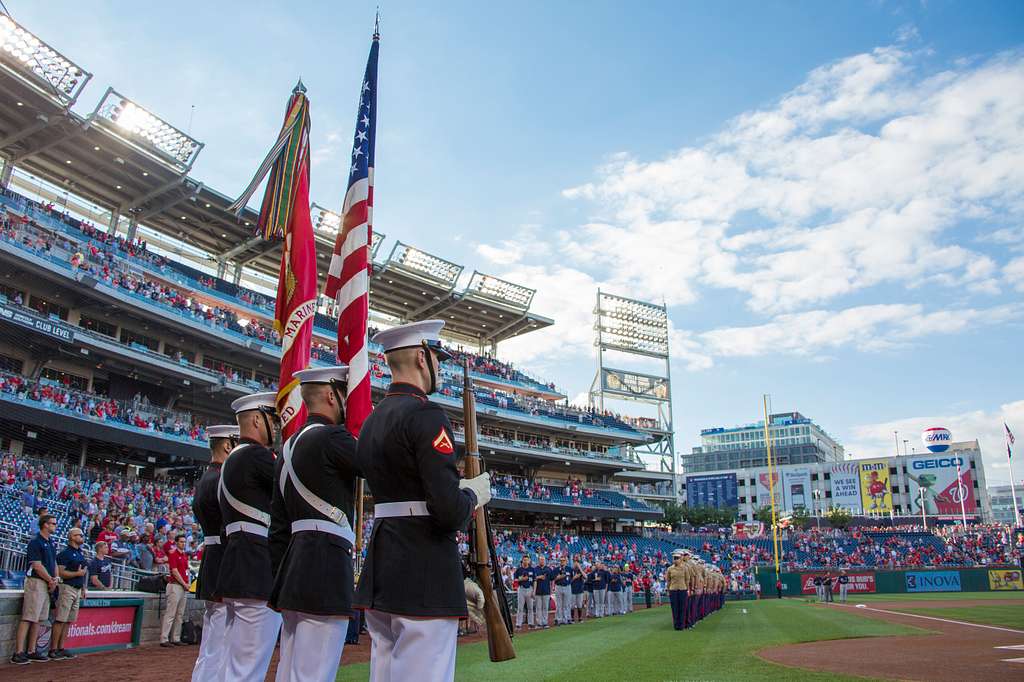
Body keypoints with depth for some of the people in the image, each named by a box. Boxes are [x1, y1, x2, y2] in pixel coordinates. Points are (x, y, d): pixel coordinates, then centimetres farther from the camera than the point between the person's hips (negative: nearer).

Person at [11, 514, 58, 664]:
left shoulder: (51, 543, 16)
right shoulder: (35, 542, -11)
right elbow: (37, 566, -15)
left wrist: (55, 580, 3)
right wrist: (51, 580, -7)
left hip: (48, 584, 9)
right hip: (36, 583, -9)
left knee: (38, 619, 10)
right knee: (27, 619, -9)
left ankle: (31, 651, 14)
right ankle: (18, 653, -8)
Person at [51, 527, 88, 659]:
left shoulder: (80, 553, 17)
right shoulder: (65, 553, -9)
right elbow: (60, 573, -17)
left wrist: (83, 589, 19)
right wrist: (77, 573, -16)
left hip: (78, 589, 8)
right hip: (67, 588, -8)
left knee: (69, 621, 10)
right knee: (60, 620, -7)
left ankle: (61, 648, 15)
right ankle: (53, 649, -2)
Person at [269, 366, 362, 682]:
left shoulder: (289, 446, 17)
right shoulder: (330, 437, -11)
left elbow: (278, 525, 18)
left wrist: (280, 580, 21)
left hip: (295, 564, 10)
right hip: (326, 565, -10)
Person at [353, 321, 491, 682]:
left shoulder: (372, 421, 14)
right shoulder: (426, 415, -14)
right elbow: (448, 510, -21)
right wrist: (473, 494, -1)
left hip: (381, 572, 9)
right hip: (424, 579, -9)